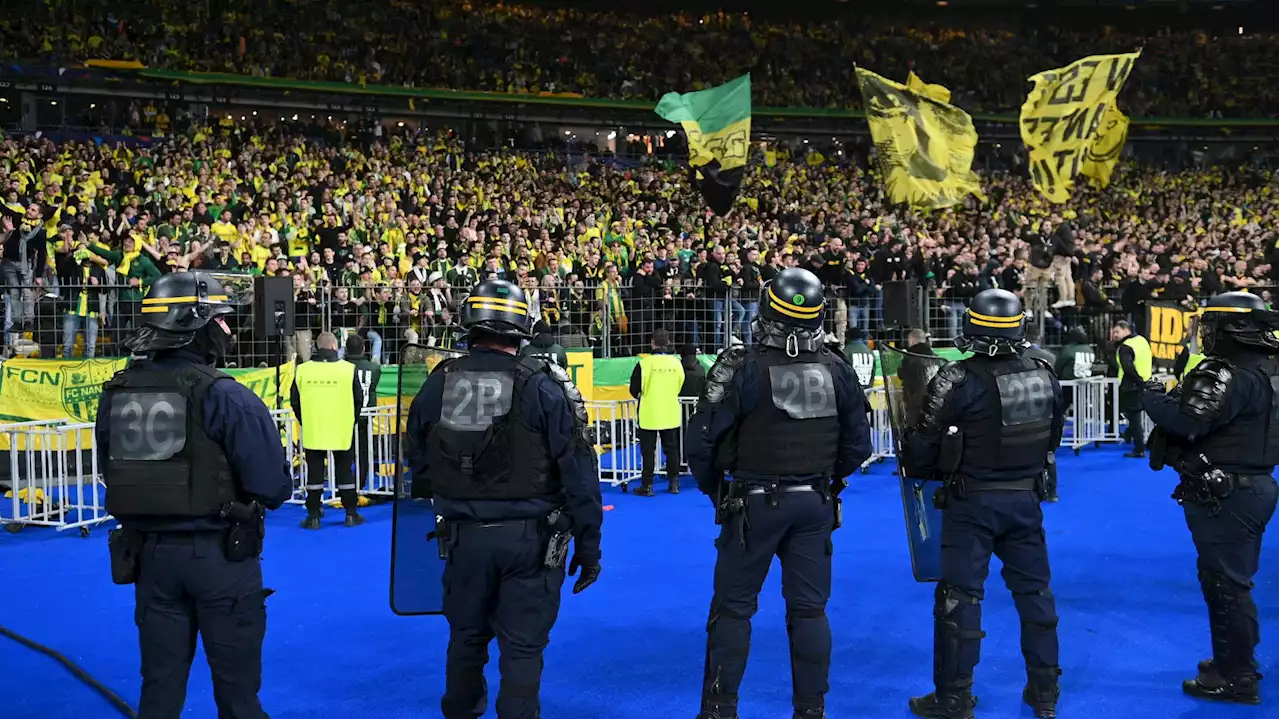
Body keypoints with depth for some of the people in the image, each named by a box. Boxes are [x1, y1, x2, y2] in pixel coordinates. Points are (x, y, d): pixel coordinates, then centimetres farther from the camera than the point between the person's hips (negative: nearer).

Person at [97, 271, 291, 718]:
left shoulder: (115, 395, -1)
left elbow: (113, 476, 8)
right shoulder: (225, 397, -18)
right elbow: (272, 487, -19)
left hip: (149, 553, 5)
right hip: (220, 555, -5)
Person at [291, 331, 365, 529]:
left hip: (312, 431, 1)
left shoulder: (302, 370, -4)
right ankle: (351, 514, 15)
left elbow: (295, 402, 4)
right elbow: (359, 400, -1)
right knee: (345, 472, 10)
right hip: (342, 432, 0)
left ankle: (313, 516, 8)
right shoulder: (348, 369, -7)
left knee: (314, 473, 7)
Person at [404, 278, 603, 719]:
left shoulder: (439, 383, -1)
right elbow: (578, 471, -12)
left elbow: (417, 461, 10)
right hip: (530, 537, -3)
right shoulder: (543, 387, -12)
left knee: (466, 636, 22)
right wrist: (588, 545, -3)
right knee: (522, 646, 6)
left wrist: (436, 504, 28)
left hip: (464, 534, 4)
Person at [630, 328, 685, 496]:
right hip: (671, 414, 3)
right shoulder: (676, 362, -3)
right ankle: (674, 483, 17)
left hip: (649, 414, -3)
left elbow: (634, 390, -9)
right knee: (671, 449, 13)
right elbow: (681, 386, 7)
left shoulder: (645, 363, -15)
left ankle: (647, 485, 5)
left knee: (648, 451, 3)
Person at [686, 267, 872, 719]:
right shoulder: (837, 369, -1)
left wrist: (713, 488, 4)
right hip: (816, 504, 4)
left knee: (733, 607, 8)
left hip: (755, 501, -4)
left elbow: (701, 441, -13)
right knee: (810, 609, 11)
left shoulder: (743, 368, -14)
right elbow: (858, 445, 5)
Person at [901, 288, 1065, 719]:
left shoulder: (960, 380, -19)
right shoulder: (1044, 375, 0)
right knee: (1034, 590, 17)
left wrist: (919, 467, 7)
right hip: (1026, 498, 5)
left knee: (959, 597, 4)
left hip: (974, 502, -5)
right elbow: (1053, 437, 13)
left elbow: (923, 446, -14)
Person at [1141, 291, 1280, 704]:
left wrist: (1152, 398, -13)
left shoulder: (1233, 375, -22)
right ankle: (1237, 662, 34)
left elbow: (1189, 423, -29)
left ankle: (1235, 678, 6)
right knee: (1234, 581, 21)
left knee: (1225, 583, -2)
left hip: (1224, 495, -11)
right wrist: (1172, 398, 5)